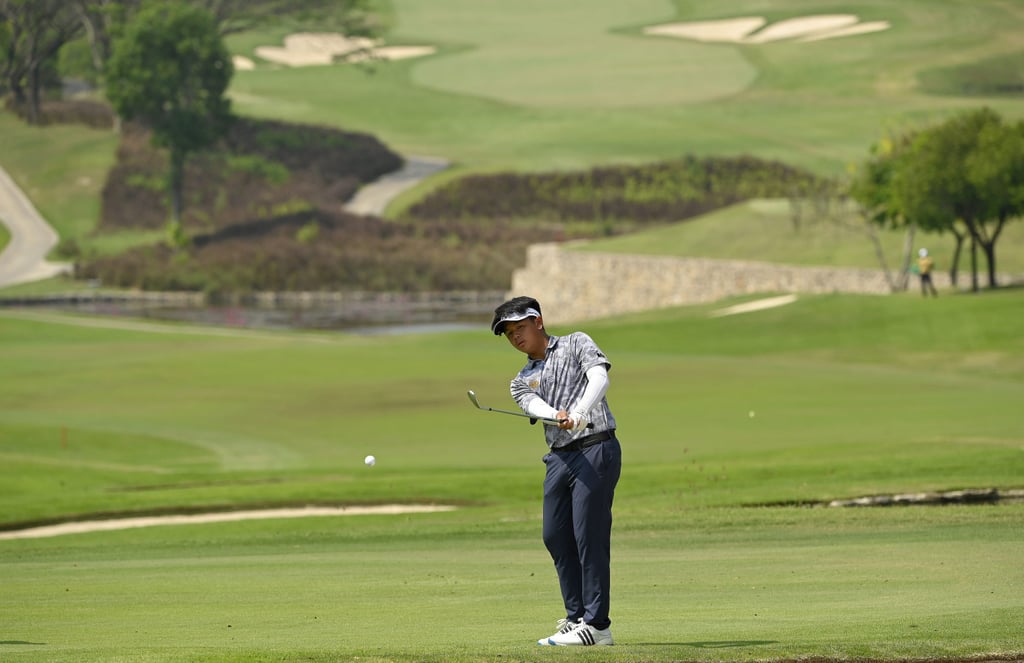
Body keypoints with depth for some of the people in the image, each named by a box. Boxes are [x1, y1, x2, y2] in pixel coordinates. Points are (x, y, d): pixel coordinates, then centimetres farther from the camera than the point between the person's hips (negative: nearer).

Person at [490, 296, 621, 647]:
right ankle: (576, 617, 15)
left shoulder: (576, 344, 6)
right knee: (555, 536, 5)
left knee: (589, 535, -10)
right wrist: (557, 415, -28)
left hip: (595, 449, -7)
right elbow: (535, 406, -3)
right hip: (559, 457, 7)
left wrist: (579, 412, -31)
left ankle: (596, 624, -10)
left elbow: (600, 376, -13)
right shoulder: (522, 381, 19)